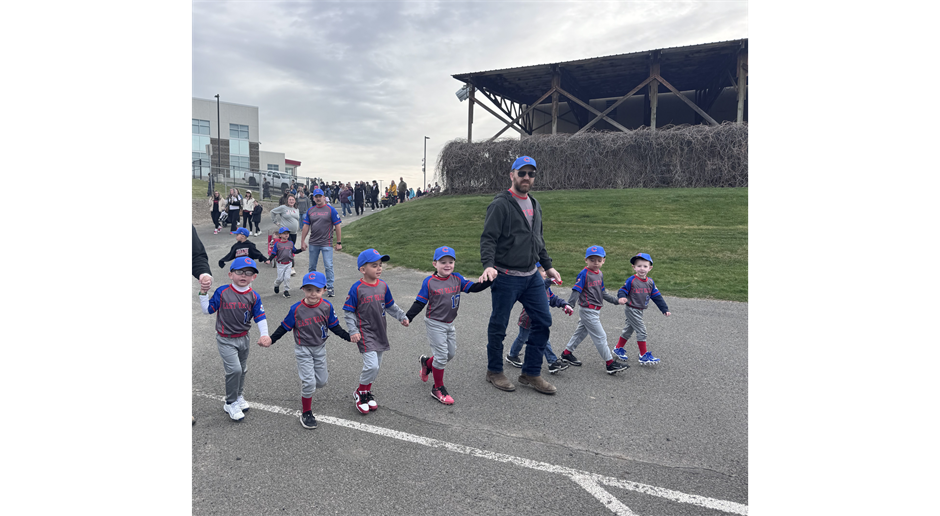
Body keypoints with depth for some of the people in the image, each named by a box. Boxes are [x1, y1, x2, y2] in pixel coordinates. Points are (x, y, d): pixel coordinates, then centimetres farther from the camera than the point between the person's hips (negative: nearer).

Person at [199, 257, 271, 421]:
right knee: (234, 369, -14)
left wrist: (264, 334, -14)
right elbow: (207, 310, -6)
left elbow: (260, 317, -3)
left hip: (243, 338, 4)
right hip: (226, 340, -4)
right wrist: (204, 293, -17)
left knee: (242, 370, 18)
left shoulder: (254, 296, -6)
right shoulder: (222, 292, -13)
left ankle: (239, 397, 40)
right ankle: (230, 403, 5)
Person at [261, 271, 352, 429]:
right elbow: (284, 327, -3)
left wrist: (349, 336, -5)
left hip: (320, 348, 3)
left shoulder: (327, 306, -9)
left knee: (321, 382, 7)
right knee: (309, 383, -6)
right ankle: (306, 413, 15)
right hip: (303, 349, -3)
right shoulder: (296, 309, -15)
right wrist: (270, 340, -6)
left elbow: (334, 326, 1)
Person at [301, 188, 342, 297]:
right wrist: (302, 241, 6)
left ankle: (330, 287, 4)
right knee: (312, 267, 14)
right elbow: (306, 226, 10)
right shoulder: (310, 210, 7)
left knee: (328, 266, -5)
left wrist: (339, 242, -6)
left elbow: (337, 226, -4)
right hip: (313, 243, 4)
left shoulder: (330, 209, -4)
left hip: (326, 243, -4)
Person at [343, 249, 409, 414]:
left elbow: (390, 305, 16)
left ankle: (368, 391, 34)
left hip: (380, 332, 6)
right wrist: (353, 331, -15)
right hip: (365, 332, -6)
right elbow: (348, 312, -8)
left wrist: (402, 316, 7)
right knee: (371, 365, -14)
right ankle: (360, 392, 10)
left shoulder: (383, 285, 2)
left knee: (376, 366, 13)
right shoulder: (357, 288, -14)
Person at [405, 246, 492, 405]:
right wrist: (407, 317, -15)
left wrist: (490, 280, -17)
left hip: (449, 324, 6)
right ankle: (438, 389, 12)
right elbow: (419, 303, -7)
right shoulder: (429, 282, -11)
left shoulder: (457, 279, 0)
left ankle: (427, 362, 41)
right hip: (434, 324, -6)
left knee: (451, 353, 15)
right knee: (441, 355, -4)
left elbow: (474, 288, -4)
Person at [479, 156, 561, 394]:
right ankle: (494, 371, 24)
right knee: (499, 326, 4)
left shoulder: (534, 205, 15)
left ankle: (531, 373, 17)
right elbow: (488, 238, -15)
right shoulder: (501, 204, -9)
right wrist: (488, 265, -30)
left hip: (532, 276, 7)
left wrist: (548, 266, 22)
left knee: (543, 321, 5)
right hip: (506, 277, -7)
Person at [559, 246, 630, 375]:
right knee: (600, 336, -4)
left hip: (595, 310, 9)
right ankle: (610, 363, 3)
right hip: (587, 310, -9)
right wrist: (568, 305, -28)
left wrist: (616, 301, 20)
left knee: (581, 332, 18)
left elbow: (602, 292, 20)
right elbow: (576, 290, -19)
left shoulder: (600, 274, 10)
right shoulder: (584, 274, -15)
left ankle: (567, 353, 32)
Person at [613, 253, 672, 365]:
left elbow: (657, 297, 9)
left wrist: (665, 309, 8)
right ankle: (644, 356, 1)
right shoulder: (631, 280, -15)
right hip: (631, 309, -7)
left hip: (639, 311, 7)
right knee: (641, 331, -8)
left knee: (629, 329, 18)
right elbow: (622, 291, -13)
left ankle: (618, 349, 35)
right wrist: (622, 298, -36)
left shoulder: (650, 282, 4)